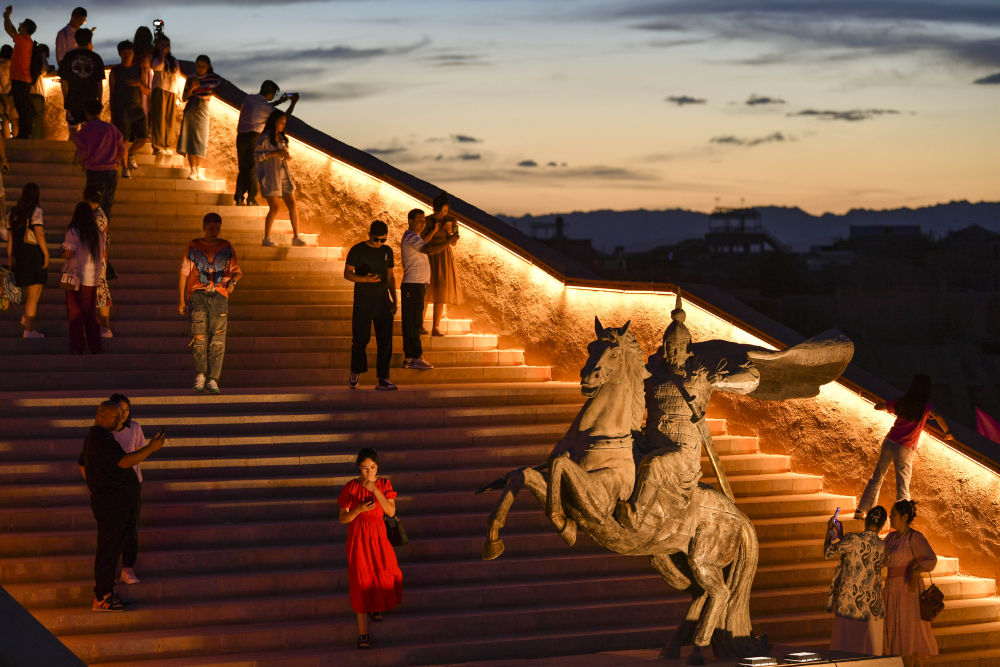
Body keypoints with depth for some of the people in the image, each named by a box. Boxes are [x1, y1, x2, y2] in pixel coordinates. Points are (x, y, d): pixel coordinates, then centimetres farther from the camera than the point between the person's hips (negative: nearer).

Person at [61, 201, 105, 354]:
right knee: (91, 313, 14)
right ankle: (95, 347, 14)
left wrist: (63, 254, 4)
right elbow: (102, 255, 6)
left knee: (75, 313, 5)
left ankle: (77, 347, 5)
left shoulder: (73, 232, -13)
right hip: (92, 278, 4)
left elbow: (68, 254, -16)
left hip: (75, 277, -4)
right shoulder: (98, 233, 1)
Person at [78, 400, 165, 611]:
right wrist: (151, 448, -25)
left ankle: (107, 593, 22)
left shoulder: (94, 436, 17)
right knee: (108, 549, -5)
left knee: (113, 548, 15)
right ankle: (101, 599, -1)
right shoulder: (101, 438, -18)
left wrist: (96, 487, 26)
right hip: (112, 504, -11)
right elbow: (124, 462, -26)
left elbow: (82, 465, 27)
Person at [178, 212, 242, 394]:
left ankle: (212, 379, -5)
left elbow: (237, 271, 17)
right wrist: (181, 300, 4)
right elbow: (183, 273, 10)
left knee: (218, 339, -7)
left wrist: (233, 281, -8)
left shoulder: (226, 247, 13)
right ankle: (200, 374, -2)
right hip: (197, 294, -1)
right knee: (199, 335, -15)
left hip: (219, 295, 1)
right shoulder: (193, 246, 10)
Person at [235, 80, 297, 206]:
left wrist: (278, 102, 29)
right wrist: (293, 102, 11)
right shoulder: (266, 107, -10)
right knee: (253, 169, 3)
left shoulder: (249, 99, 9)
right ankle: (251, 199, 2)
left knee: (242, 168, 12)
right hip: (254, 137, -6)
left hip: (240, 137, 6)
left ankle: (239, 198, 6)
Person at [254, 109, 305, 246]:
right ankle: (266, 238, 2)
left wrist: (286, 156, 2)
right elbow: (257, 155, -14)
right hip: (269, 175, -7)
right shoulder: (265, 138, -8)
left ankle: (296, 237, 6)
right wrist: (275, 153, -19)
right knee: (274, 208, -9)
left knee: (292, 205, 1)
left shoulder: (281, 138, 13)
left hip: (283, 175, 7)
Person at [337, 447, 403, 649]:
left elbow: (391, 511, -14)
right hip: (357, 536, -2)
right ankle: (362, 632, 3)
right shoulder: (351, 487, -6)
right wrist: (359, 509, -23)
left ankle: (376, 606, 29)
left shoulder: (384, 484, -1)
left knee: (386, 574, -5)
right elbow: (343, 519, -5)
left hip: (378, 535, 2)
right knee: (360, 581, -3)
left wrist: (375, 490, -23)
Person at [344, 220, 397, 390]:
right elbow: (347, 273, -3)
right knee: (360, 339, -2)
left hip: (383, 301, 4)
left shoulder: (387, 251, 11)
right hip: (363, 301, -4)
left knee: (385, 341, -3)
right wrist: (365, 279, -20)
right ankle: (355, 373, 19)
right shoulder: (357, 250, -2)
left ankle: (383, 379, -1)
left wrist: (394, 300, 12)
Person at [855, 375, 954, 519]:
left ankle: (860, 511, 21)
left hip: (889, 442, 4)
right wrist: (948, 432, -17)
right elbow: (937, 416, -28)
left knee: (876, 478, 17)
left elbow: (877, 407, 16)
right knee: (903, 486, 1)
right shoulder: (925, 405, -6)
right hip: (905, 450, -4)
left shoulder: (902, 402, 6)